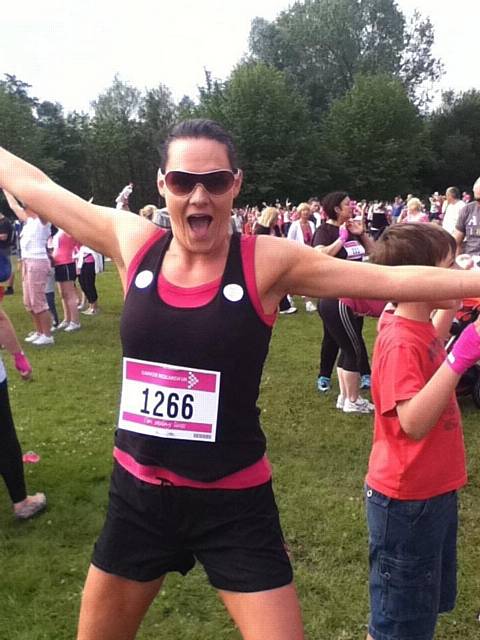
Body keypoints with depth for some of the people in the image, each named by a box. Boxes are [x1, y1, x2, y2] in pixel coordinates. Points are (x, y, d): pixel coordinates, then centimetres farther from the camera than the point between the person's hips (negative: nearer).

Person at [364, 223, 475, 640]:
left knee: (429, 605, 27)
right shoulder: (400, 342, -26)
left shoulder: (418, 327, 2)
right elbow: (413, 423, -36)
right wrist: (461, 357, -40)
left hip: (435, 491, 9)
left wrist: (450, 307, 13)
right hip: (407, 500, -9)